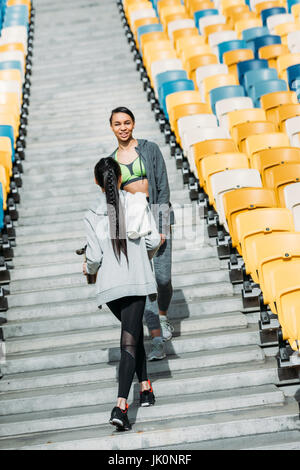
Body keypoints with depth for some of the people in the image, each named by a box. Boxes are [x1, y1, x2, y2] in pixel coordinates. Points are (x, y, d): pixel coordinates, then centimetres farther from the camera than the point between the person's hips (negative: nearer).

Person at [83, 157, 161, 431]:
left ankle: (145, 388, 26)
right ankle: (121, 406, -17)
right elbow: (153, 241, -5)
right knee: (129, 340, -5)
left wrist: (89, 269, 20)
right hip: (137, 280, -2)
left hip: (109, 285, 2)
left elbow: (94, 256, -3)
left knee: (134, 332, 24)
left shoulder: (92, 216, -1)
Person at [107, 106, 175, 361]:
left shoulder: (150, 149, 3)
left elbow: (163, 187, -2)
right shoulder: (111, 161, 12)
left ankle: (163, 316, 29)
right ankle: (158, 342, -5)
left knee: (163, 278, -5)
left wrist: (161, 225, -10)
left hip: (156, 213, -2)